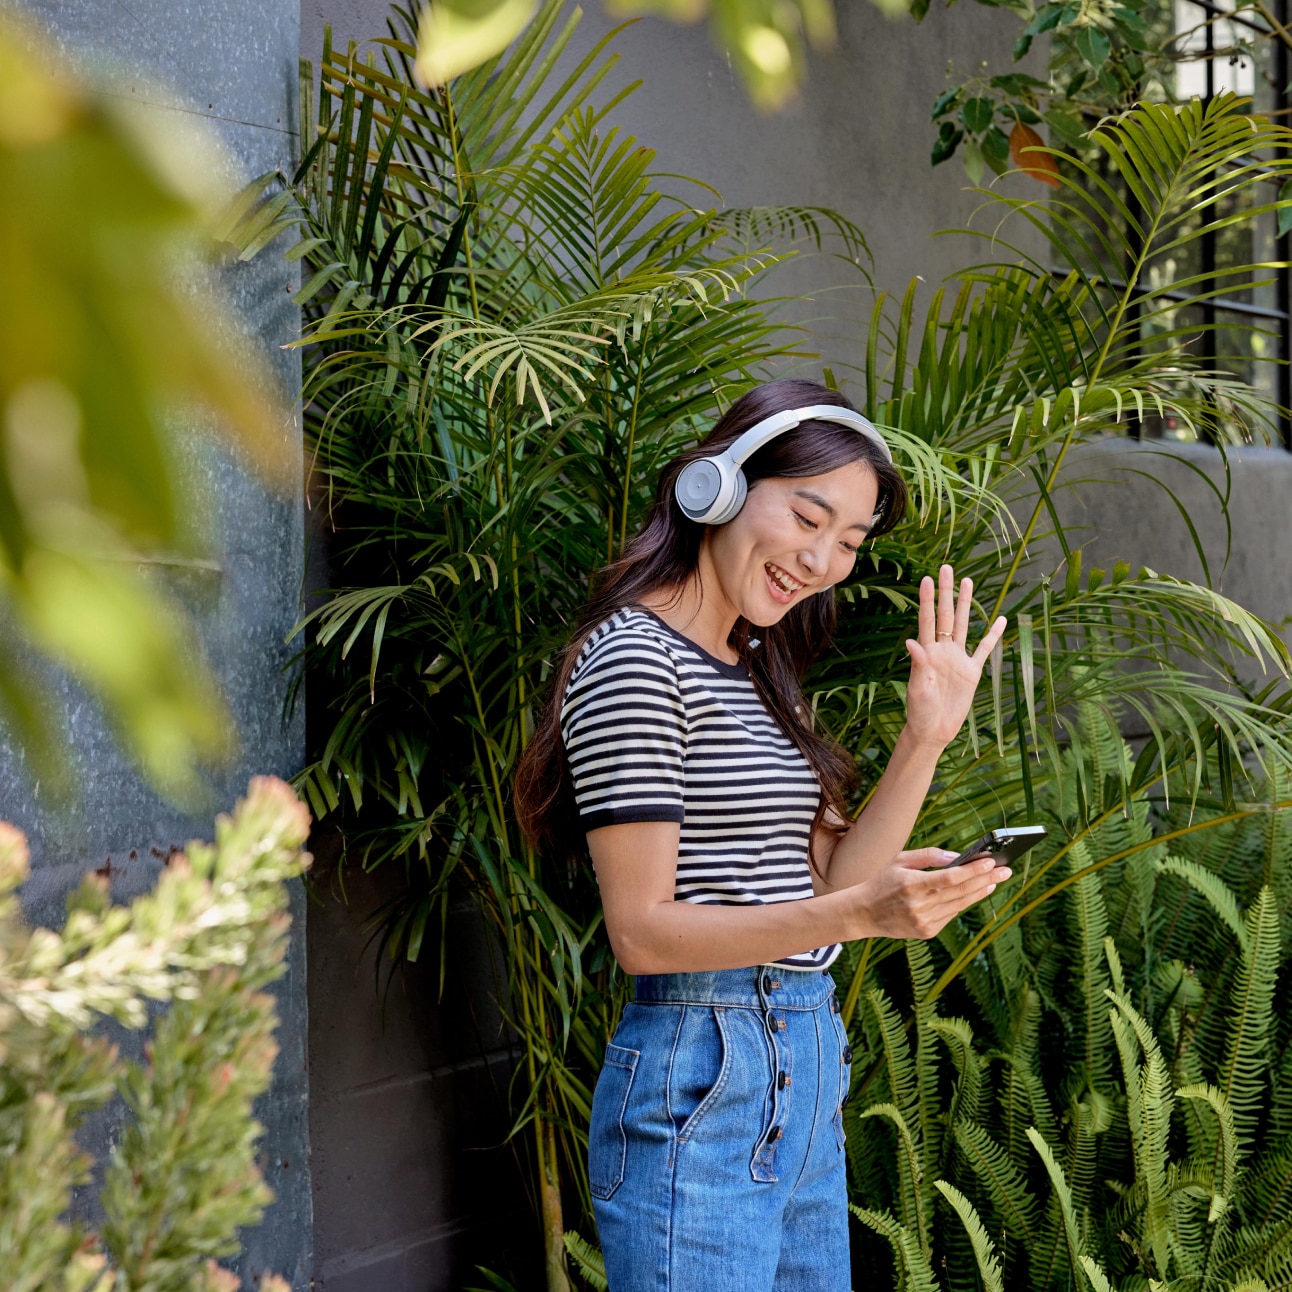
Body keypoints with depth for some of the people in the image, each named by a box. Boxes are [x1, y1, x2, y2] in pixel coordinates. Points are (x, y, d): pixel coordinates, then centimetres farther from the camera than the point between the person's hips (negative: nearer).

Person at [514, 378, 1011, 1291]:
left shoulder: (758, 671, 16)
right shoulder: (632, 660, -12)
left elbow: (822, 888, 10)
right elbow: (642, 932, -17)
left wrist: (925, 739, 1)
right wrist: (854, 914, -28)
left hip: (807, 1081, 9)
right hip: (699, 1084, -9)